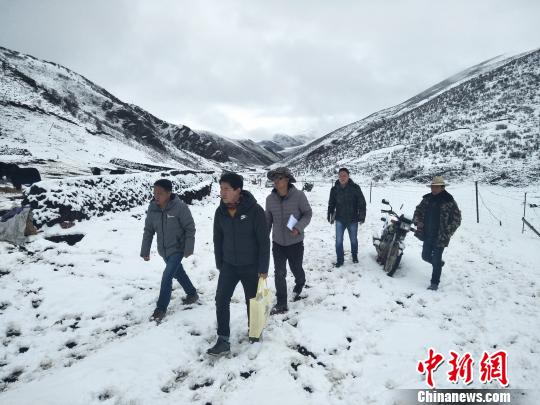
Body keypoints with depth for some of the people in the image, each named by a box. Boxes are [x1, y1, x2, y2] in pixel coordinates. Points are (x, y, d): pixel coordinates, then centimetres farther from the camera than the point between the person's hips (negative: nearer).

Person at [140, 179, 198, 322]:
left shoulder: (180, 207, -23)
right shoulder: (152, 208, -8)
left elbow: (190, 228, -14)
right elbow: (148, 231, 2)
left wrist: (189, 249, -14)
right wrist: (145, 251, 4)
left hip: (178, 249, -6)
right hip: (163, 250, 6)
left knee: (167, 276, -11)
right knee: (178, 273, 20)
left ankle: (161, 308, 5)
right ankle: (192, 294, 42)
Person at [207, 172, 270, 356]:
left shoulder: (254, 210, -19)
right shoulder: (220, 211, -5)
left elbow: (264, 241, -15)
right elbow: (218, 239, 6)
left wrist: (263, 268, -13)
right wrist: (219, 264, 8)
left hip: (251, 266, -3)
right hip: (229, 265, 4)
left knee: (252, 301, 12)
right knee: (221, 300, -3)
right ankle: (223, 340, 9)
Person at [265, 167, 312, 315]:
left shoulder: (299, 195, -17)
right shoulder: (270, 198, -7)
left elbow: (307, 214, -8)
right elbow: (268, 219, 5)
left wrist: (299, 227, -24)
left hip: (295, 242, -2)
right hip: (277, 243, 2)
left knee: (296, 269, 17)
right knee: (279, 273, 4)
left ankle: (299, 285, 52)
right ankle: (281, 304, 18)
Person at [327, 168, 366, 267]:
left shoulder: (355, 188, -10)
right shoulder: (334, 189, -3)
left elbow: (362, 203, -6)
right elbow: (331, 203, 9)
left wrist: (362, 216, -8)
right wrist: (330, 215, 7)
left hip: (353, 219, -1)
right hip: (340, 219, 1)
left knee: (353, 240, 17)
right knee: (339, 241, 1)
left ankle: (354, 256, 39)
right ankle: (340, 259, 16)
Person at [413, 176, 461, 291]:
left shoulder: (449, 201, -12)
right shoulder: (427, 199, 3)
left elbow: (457, 219, -8)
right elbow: (418, 210, 16)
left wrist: (447, 232, -16)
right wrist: (418, 223, 0)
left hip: (440, 237, -5)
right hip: (427, 235, 5)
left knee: (436, 261, 1)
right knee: (426, 256, 17)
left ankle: (434, 283, 15)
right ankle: (439, 263, 47)